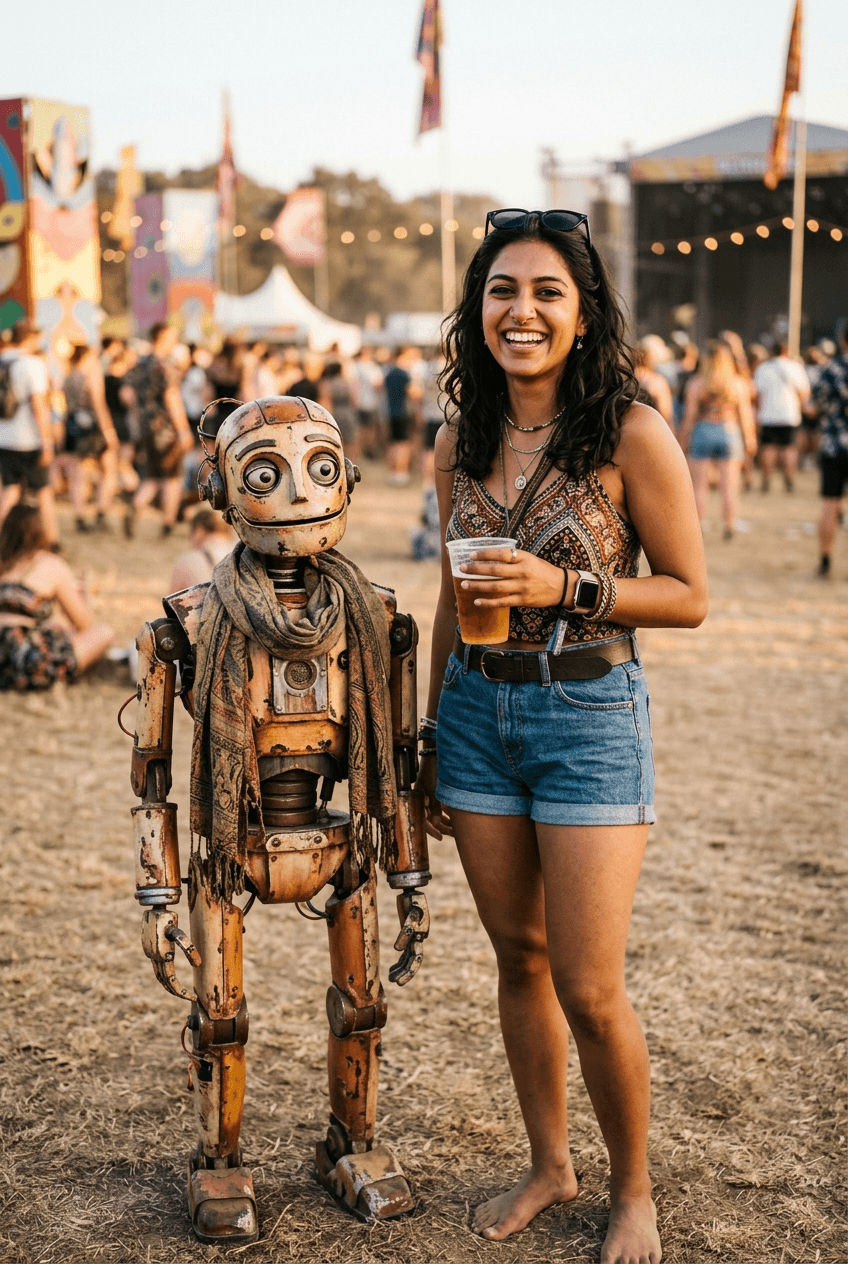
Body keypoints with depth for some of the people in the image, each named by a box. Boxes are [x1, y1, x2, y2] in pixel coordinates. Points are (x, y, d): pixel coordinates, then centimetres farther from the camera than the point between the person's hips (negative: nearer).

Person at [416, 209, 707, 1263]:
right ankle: (548, 1166, 34)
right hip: (478, 711, 5)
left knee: (589, 990, -1)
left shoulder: (632, 434, -11)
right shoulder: (462, 441, 5)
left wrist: (566, 589, -20)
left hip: (590, 714, -5)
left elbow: (690, 597, -7)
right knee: (519, 955, 15)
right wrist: (433, 740, 16)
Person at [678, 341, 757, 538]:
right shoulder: (740, 384, -1)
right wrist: (750, 439, 11)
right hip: (730, 433, 1)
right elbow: (745, 414, 1)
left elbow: (690, 415, -2)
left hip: (702, 432, -1)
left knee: (699, 485, 4)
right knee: (729, 485, 6)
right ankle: (729, 524, 7)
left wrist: (683, 440, 5)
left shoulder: (696, 383, -3)